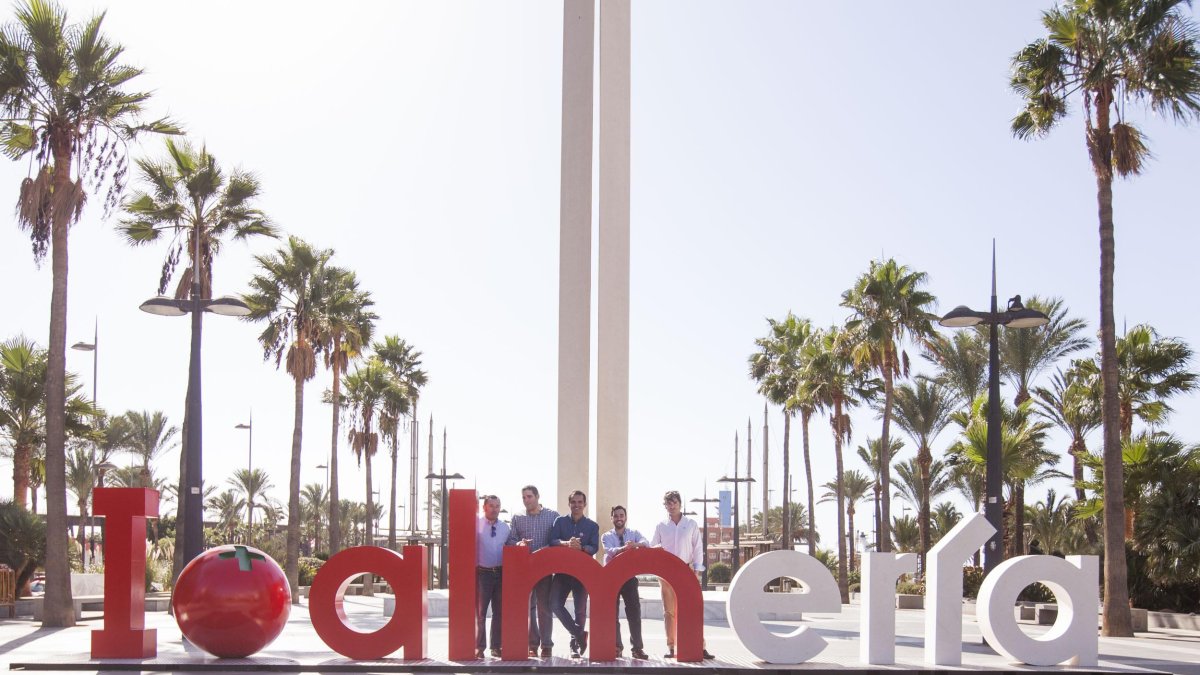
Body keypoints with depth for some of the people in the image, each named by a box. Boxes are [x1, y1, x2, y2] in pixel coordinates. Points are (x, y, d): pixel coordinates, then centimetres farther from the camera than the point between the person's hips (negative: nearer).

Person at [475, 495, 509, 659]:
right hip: (482, 572, -4)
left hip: (500, 573, 4)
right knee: (480, 612, 0)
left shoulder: (505, 527, 9)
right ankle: (479, 647, 6)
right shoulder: (476, 525, -3)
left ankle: (496, 646, 16)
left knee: (499, 611, 7)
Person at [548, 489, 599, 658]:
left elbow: (594, 548, -5)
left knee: (580, 609, 2)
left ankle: (575, 644, 14)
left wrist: (581, 548, -26)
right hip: (562, 570, 1)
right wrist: (566, 543, -26)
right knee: (555, 603, -15)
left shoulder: (592, 526, 6)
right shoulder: (560, 521, 7)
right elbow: (552, 541, -5)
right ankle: (579, 634, -4)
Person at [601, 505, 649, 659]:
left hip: (629, 576, 0)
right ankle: (616, 647, 8)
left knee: (634, 611, -6)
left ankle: (637, 647, -4)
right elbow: (609, 551, -16)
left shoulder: (634, 534, 9)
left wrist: (636, 544, -34)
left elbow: (646, 544, -11)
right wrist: (623, 548, -37)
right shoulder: (607, 536, 6)